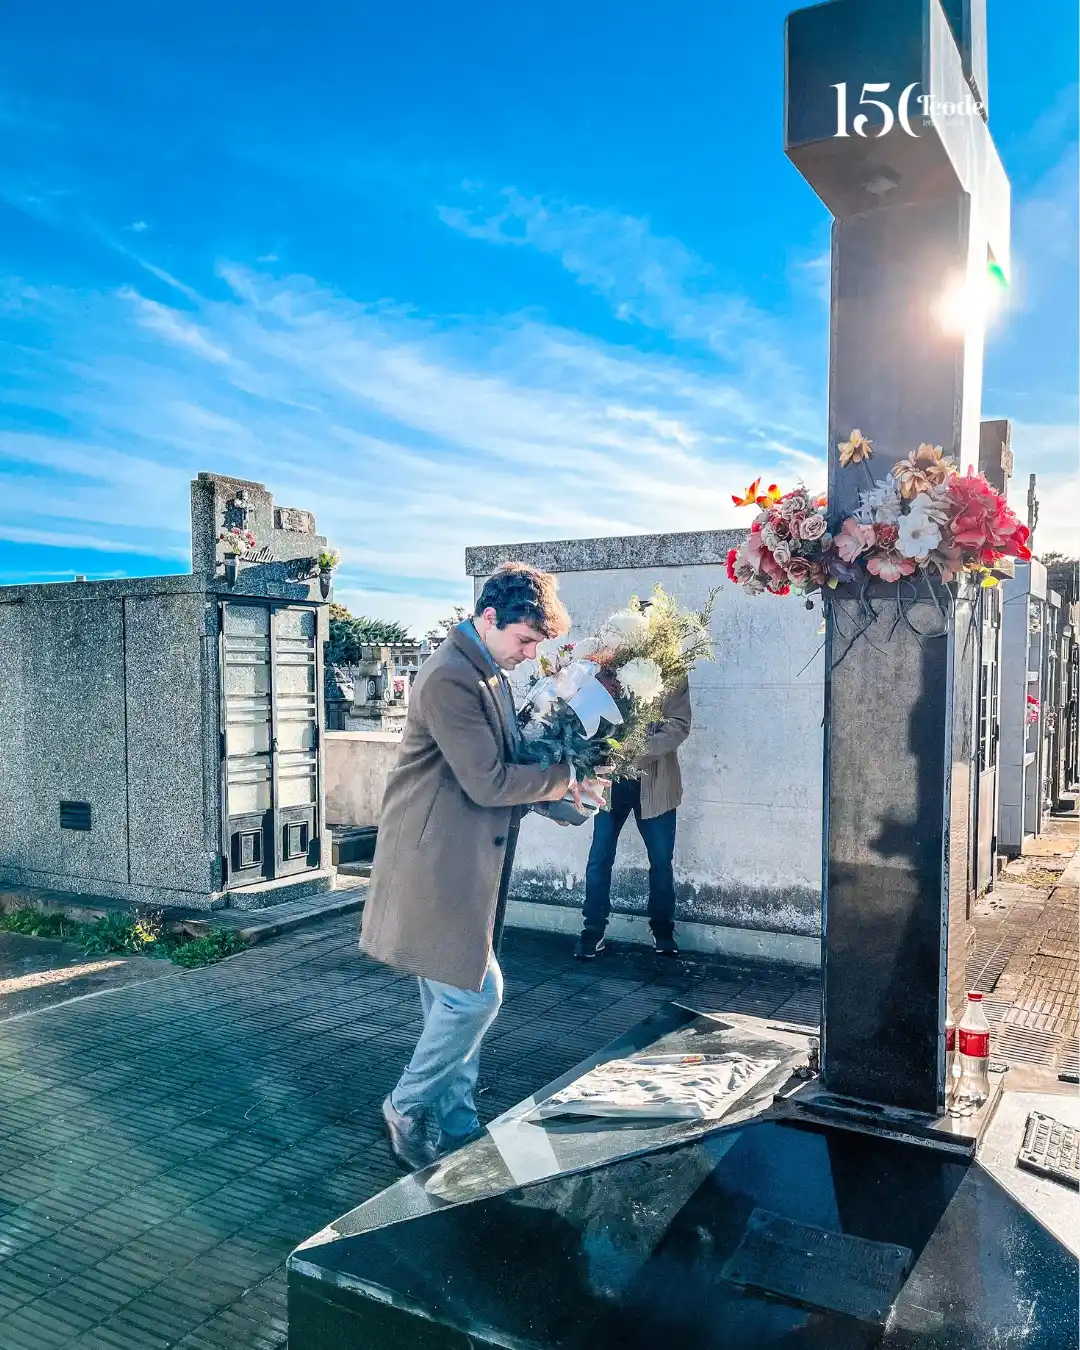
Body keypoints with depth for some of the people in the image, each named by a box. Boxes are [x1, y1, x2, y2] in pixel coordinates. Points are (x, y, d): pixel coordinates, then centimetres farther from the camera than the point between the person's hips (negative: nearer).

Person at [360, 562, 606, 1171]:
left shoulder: (490, 674, 12)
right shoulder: (451, 678, -20)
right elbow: (488, 782, -22)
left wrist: (560, 791, 5)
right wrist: (568, 776, -10)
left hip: (465, 864, 10)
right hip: (438, 865, -10)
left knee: (457, 999, 16)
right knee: (477, 994, -5)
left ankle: (456, 1126, 30)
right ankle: (407, 1108, 17)